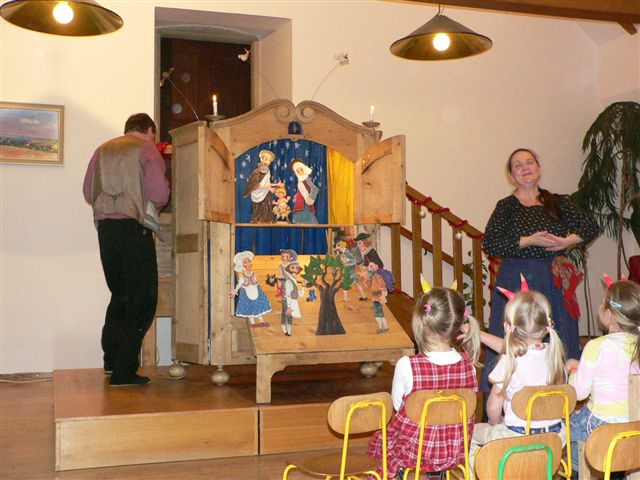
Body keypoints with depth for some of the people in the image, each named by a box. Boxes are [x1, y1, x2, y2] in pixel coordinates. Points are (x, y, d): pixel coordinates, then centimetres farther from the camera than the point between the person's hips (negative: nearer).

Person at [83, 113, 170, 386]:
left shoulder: (103, 150, 15)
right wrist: (151, 206, 10)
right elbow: (159, 193, -10)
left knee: (119, 294, 19)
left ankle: (112, 360, 22)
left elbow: (88, 192, 15)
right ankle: (124, 371, -3)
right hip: (134, 227, -6)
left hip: (105, 226, 6)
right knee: (142, 300, 0)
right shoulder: (146, 149, 0)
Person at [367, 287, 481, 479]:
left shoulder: (407, 365, -24)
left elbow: (398, 404, -9)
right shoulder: (468, 364, -13)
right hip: (457, 452, 4)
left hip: (416, 451, -3)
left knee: (378, 440, 28)